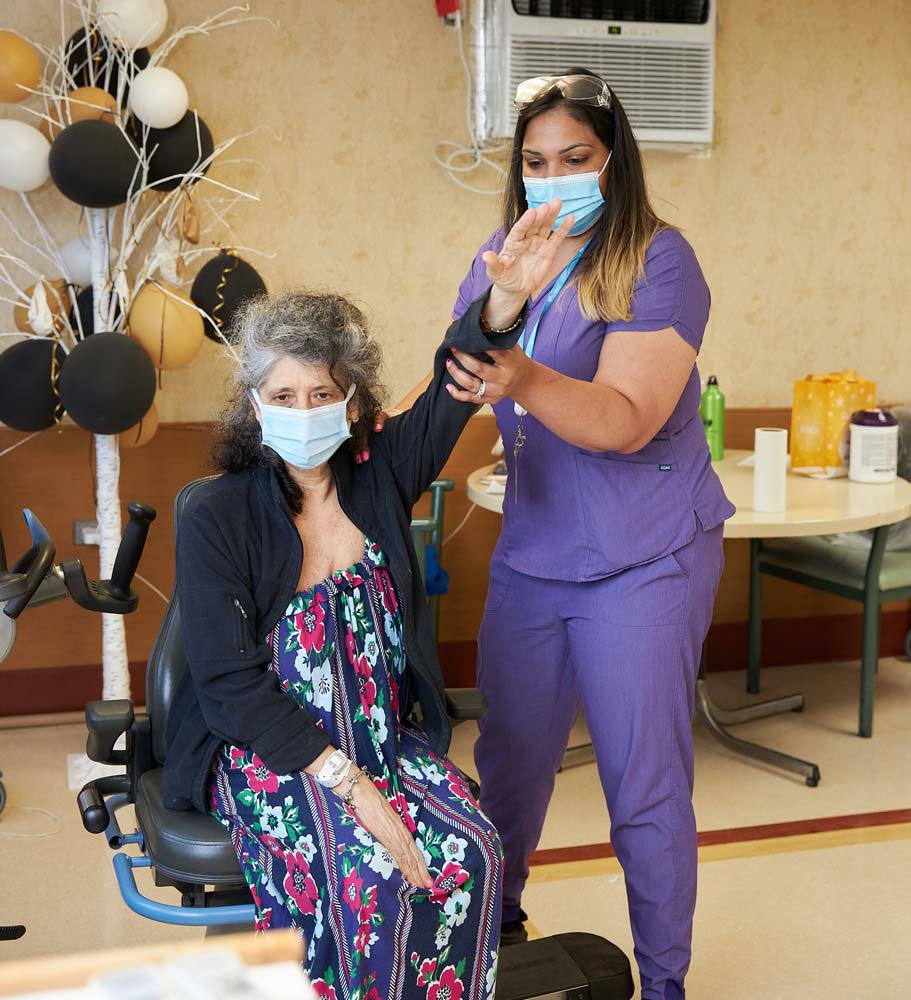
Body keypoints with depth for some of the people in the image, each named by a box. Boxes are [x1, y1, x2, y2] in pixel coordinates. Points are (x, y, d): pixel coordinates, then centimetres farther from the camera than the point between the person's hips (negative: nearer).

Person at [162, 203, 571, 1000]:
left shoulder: (379, 479, 5)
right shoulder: (216, 518, -7)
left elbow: (454, 384, -11)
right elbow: (231, 686, -13)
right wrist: (348, 785, -21)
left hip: (389, 740, 4)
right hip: (268, 753, -4)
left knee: (473, 851, -21)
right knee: (367, 876, -29)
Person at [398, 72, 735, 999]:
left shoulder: (658, 261, -12)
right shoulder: (500, 255, 6)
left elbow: (627, 421, -22)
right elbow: (459, 375, 9)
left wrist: (526, 381, -38)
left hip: (642, 565, -5)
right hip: (529, 554, 6)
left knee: (644, 784, 3)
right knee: (510, 757, 19)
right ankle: (495, 923, 44)